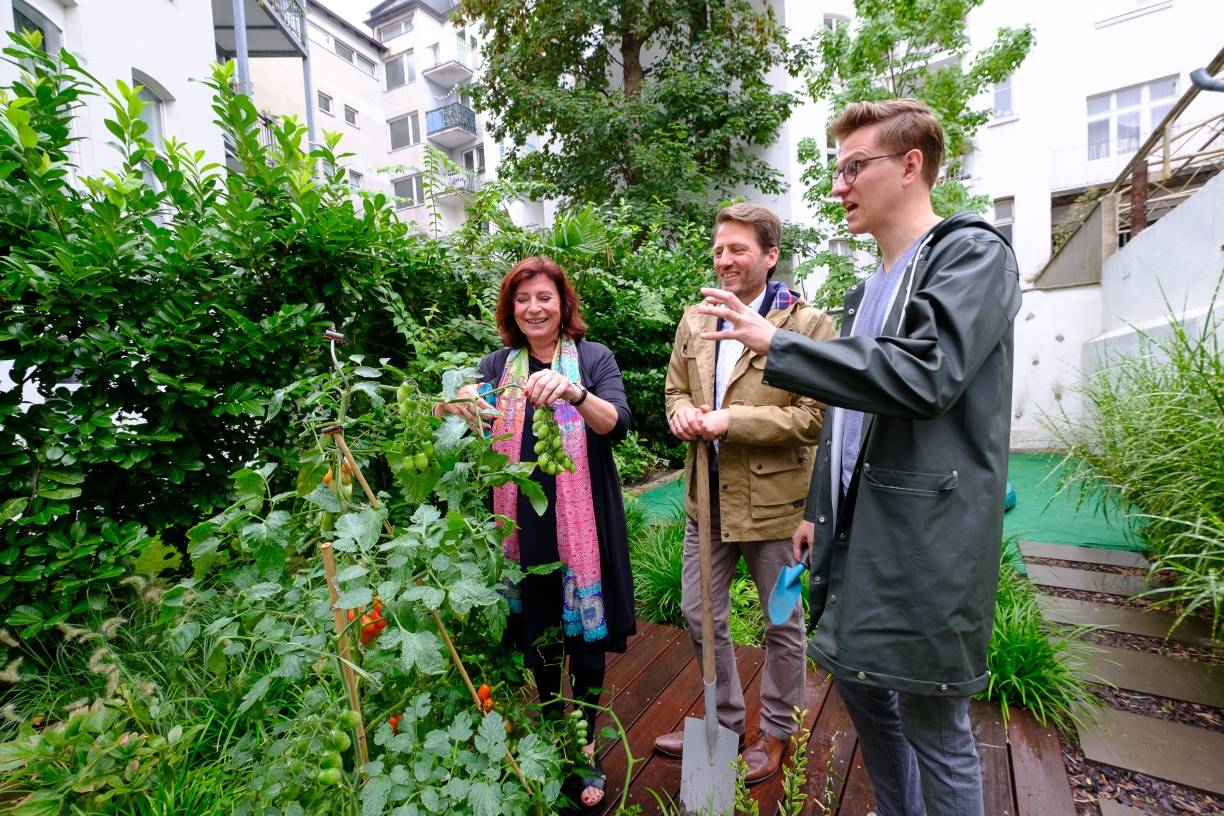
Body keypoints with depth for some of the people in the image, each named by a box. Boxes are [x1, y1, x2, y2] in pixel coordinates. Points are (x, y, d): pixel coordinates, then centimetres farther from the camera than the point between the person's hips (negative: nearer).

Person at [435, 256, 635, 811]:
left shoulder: (594, 358, -2)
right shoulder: (498, 365, 7)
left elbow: (616, 423, -17)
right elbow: (452, 410, -3)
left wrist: (573, 391, -36)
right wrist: (458, 403, -26)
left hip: (581, 524, -2)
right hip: (522, 526, 2)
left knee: (584, 634, 10)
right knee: (536, 635, 15)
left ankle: (585, 752, 33)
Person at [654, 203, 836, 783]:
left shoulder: (808, 323, -10)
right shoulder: (694, 321, 8)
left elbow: (814, 416, -16)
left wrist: (730, 420, -22)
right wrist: (681, 411, -9)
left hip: (773, 499, -5)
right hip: (708, 497, 6)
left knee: (783, 622, 15)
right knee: (699, 615, 17)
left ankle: (776, 730, 42)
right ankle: (726, 720, 43)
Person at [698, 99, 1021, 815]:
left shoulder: (972, 253, -7)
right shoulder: (869, 289, 17)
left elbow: (920, 374, -24)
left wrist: (775, 342, -20)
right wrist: (819, 509, 18)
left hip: (927, 535, -8)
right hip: (857, 529, 8)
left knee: (932, 726, 6)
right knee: (859, 682, 21)